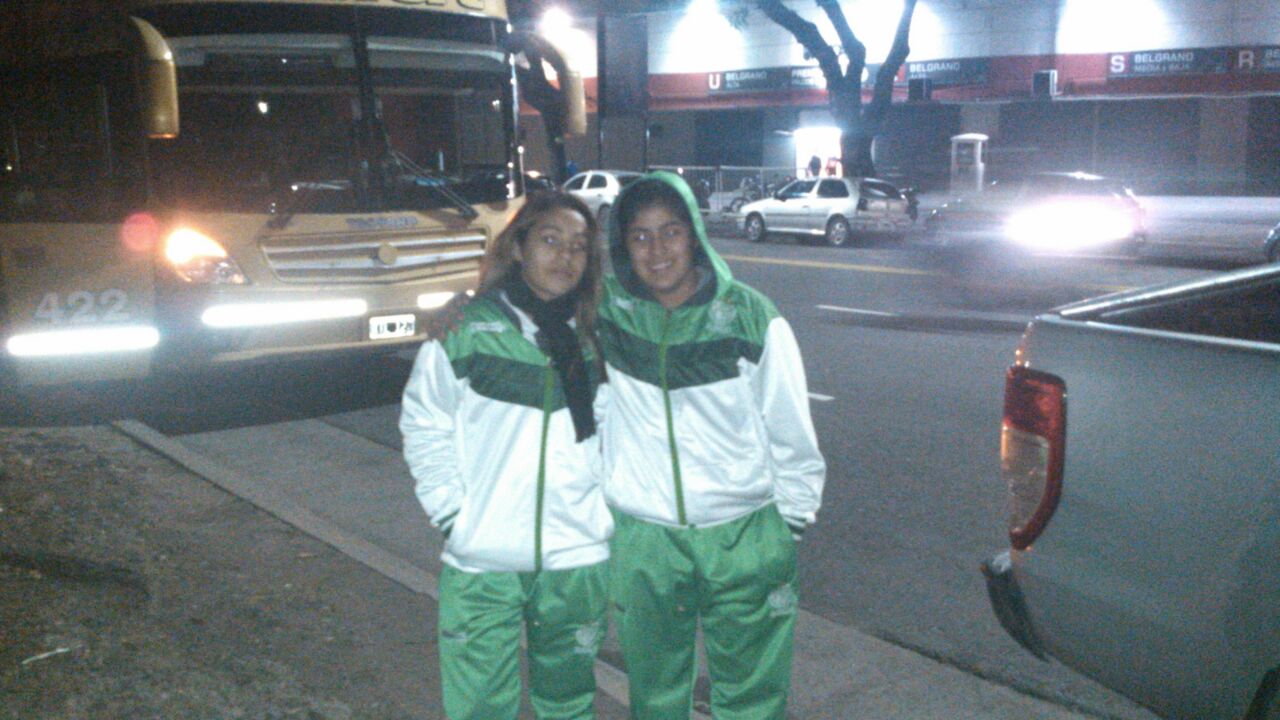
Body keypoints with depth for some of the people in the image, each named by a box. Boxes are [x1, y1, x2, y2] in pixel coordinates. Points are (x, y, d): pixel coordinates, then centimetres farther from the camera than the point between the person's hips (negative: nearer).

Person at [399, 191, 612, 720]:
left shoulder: (595, 340, 5)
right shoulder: (467, 331, -6)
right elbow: (424, 426, 0)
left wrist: (604, 502, 3)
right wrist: (450, 512, -5)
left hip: (577, 557, 3)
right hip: (482, 561, -3)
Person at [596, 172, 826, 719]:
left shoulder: (749, 316, -8)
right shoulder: (606, 313, -4)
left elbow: (791, 433, -1)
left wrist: (794, 522, 3)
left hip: (744, 536, -1)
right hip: (642, 542, 2)